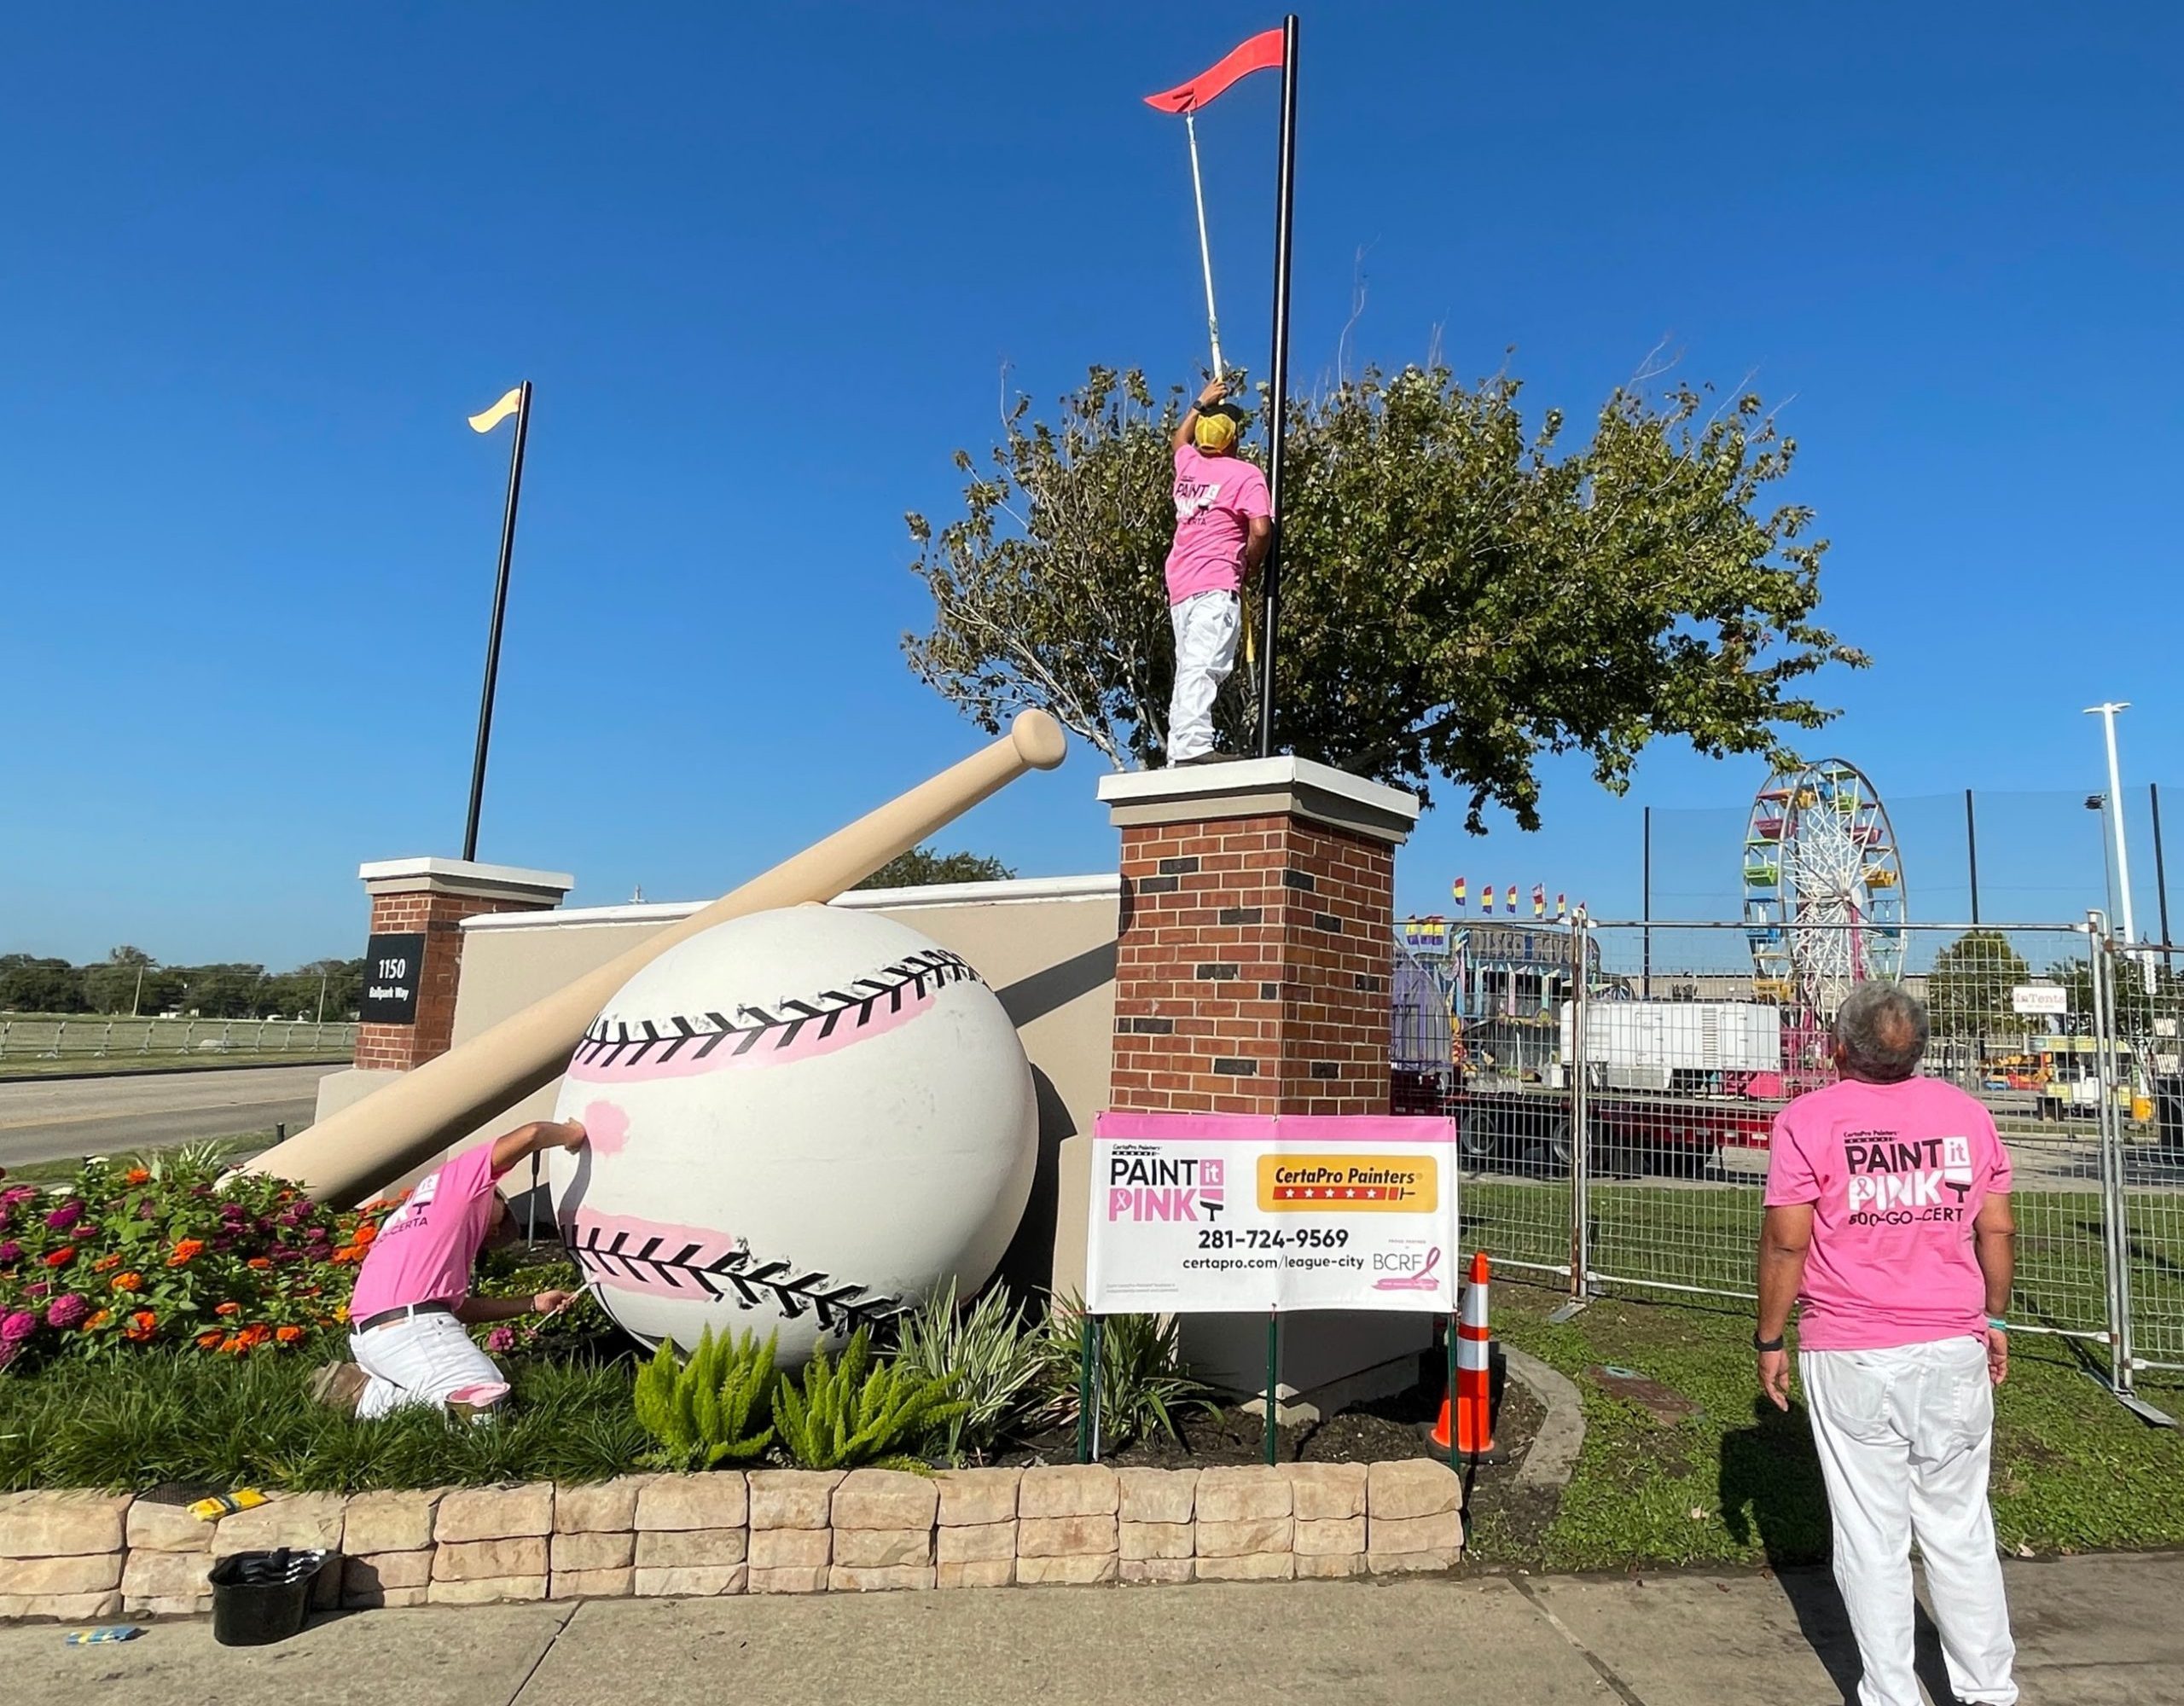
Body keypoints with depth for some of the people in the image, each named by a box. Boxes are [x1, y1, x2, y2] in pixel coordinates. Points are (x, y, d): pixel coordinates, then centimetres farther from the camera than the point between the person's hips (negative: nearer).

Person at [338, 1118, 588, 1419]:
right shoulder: (463, 1173, 13)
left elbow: (459, 1306, 28)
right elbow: (529, 1135, -3)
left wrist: (535, 1304, 29)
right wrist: (572, 1134, 15)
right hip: (411, 1325, -9)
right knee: (486, 1403, -15)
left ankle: (377, 1389, 5)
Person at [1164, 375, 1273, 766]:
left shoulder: (1187, 463, 18)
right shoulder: (1245, 474, 0)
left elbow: (1180, 438, 43)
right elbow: (1261, 529, -12)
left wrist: (1201, 403, 53)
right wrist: (1250, 565, 5)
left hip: (1179, 583, 7)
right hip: (1216, 584, -7)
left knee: (1187, 667, 8)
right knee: (1203, 665, -20)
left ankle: (1178, 752, 3)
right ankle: (1192, 746, -34)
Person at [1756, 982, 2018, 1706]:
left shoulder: (1808, 1119, -9)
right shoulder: (1967, 1113, 2)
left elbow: (1787, 1241, -10)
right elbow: (1998, 1229, 7)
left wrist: (1769, 1339, 0)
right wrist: (1995, 1319, 21)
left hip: (1850, 1358, -3)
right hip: (1955, 1348, 4)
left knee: (1871, 1534, 7)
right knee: (1960, 1526, 17)